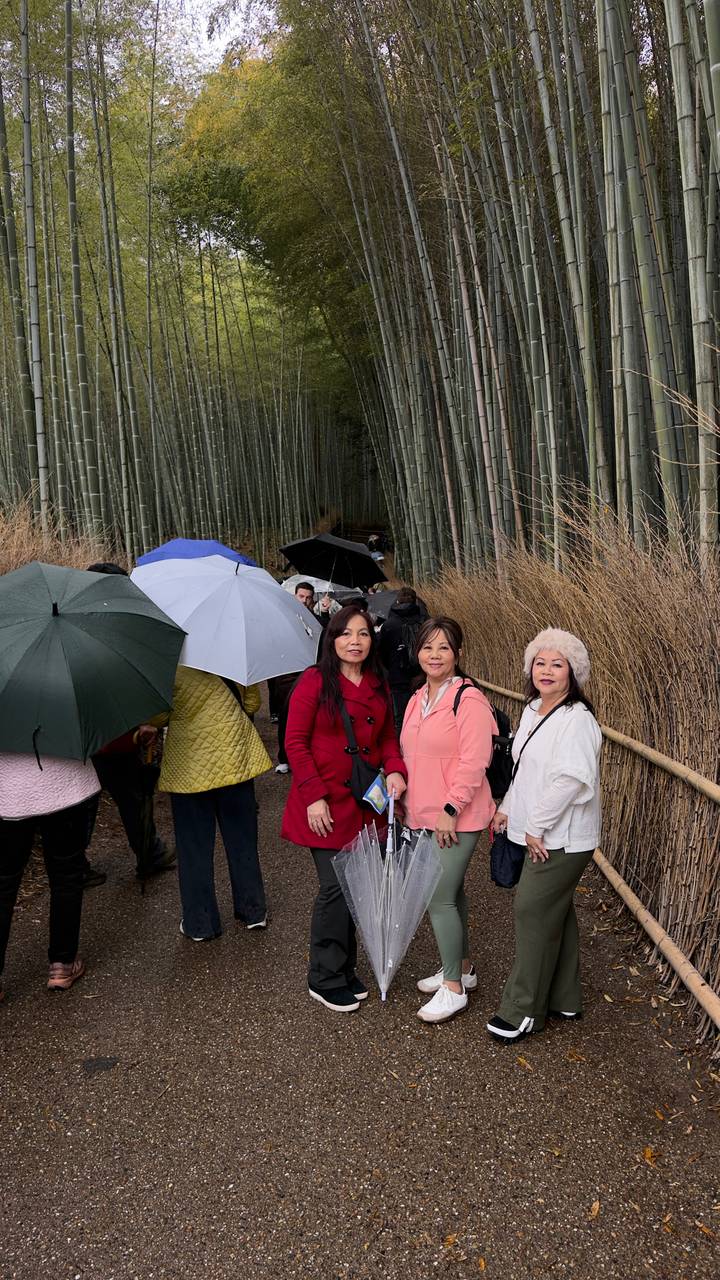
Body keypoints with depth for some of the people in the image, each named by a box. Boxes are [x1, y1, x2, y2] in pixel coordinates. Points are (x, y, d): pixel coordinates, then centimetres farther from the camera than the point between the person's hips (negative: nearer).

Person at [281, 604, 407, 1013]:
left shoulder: (378, 686, 7)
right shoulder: (315, 681, -10)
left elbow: (387, 735, 15)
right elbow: (295, 742, -10)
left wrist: (395, 769, -5)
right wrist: (314, 797, -15)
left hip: (364, 803, 6)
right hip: (325, 805, -5)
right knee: (336, 888, -4)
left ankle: (345, 969, 30)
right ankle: (325, 979, 14)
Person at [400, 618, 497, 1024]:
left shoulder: (469, 700, -16)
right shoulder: (417, 700, 10)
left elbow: (473, 762, -21)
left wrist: (450, 809, -21)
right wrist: (406, 799, 17)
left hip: (457, 819, -8)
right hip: (424, 817, 8)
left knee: (440, 899, -5)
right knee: (451, 894, 19)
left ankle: (454, 988, 9)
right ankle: (462, 968, 34)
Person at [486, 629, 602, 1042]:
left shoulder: (577, 719, -19)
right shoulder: (533, 711, 10)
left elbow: (570, 779, -26)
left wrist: (536, 826, -21)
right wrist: (508, 808, 17)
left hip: (561, 838, -9)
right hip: (541, 834, 9)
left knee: (533, 912, -3)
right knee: (557, 913, 17)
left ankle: (524, 1010, 10)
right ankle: (564, 999, 32)